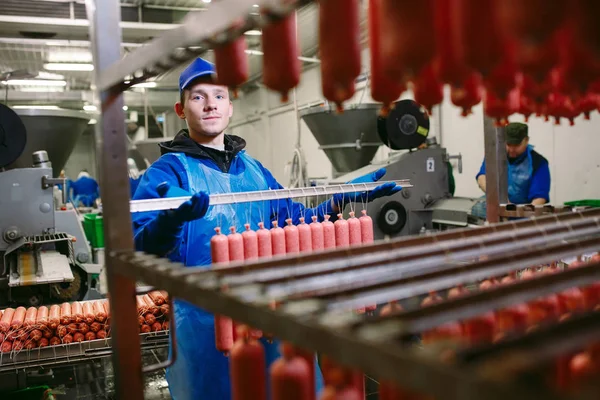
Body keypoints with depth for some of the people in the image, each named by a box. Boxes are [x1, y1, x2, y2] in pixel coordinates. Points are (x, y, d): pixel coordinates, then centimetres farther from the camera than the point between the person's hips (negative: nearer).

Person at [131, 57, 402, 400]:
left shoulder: (254, 168, 11)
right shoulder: (168, 171, -6)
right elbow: (143, 248, -20)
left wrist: (343, 199, 5)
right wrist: (171, 219, -42)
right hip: (205, 319, -5)